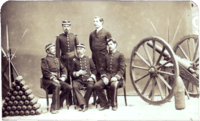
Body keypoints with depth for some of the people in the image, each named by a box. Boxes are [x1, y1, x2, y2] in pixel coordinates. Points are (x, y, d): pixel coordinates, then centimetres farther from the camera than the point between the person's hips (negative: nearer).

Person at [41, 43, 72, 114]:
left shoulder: (57, 60, 23)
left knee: (68, 87, -18)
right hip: (48, 80, -6)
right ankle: (54, 108, -30)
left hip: (58, 79, 6)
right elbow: (45, 71, -11)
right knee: (57, 86, -37)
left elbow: (63, 69, 20)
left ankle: (58, 104, -5)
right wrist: (53, 78, -21)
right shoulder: (45, 60, 2)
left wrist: (63, 77, 0)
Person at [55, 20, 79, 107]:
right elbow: (57, 51, 4)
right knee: (66, 81, 2)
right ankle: (68, 101, 11)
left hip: (73, 60, 1)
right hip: (64, 61, -1)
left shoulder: (74, 36, 8)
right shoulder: (59, 37, 4)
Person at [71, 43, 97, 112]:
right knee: (74, 86, -31)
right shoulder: (74, 60, 7)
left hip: (88, 78, 0)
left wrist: (92, 76, -3)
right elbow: (72, 71, 7)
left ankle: (85, 104, -15)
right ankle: (82, 104, -26)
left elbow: (94, 69, 14)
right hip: (78, 79, 0)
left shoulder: (88, 59, 11)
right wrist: (77, 73, -14)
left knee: (90, 86, -31)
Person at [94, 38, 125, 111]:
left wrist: (116, 77, -19)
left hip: (116, 77, -4)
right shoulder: (107, 56, 19)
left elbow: (122, 69, -3)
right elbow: (103, 69, 15)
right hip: (107, 76, 5)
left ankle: (114, 105, -16)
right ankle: (105, 104, -7)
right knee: (96, 86, -22)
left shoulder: (120, 55, 4)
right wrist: (104, 77, -4)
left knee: (113, 85, -38)